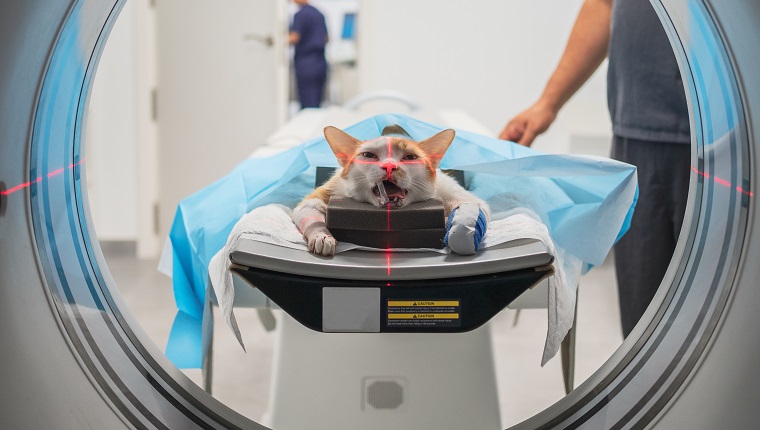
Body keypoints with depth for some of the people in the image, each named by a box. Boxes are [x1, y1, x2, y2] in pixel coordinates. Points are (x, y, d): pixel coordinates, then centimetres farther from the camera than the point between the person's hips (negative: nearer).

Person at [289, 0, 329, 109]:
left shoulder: (300, 14, -11)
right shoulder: (319, 14, 13)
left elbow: (294, 38, -17)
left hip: (305, 62, -7)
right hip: (321, 62, 7)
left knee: (308, 104, -6)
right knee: (317, 103, 12)